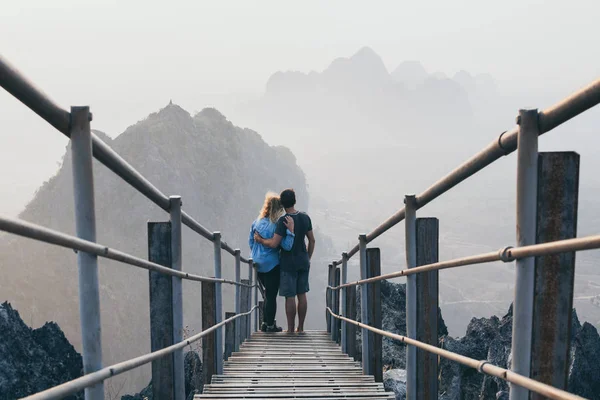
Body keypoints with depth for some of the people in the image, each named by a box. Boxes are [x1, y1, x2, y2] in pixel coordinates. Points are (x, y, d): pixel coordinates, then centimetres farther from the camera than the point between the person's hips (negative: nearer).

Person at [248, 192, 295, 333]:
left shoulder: (257, 222, 0)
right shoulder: (277, 225, -19)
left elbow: (251, 242, 10)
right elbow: (286, 246, -24)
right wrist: (290, 230, -28)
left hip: (258, 264, 6)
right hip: (271, 264, -6)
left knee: (268, 293, 21)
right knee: (271, 295, 6)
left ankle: (266, 323, 25)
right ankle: (270, 325, 13)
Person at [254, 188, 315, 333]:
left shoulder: (283, 220, -16)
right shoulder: (305, 217, 2)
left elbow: (273, 244, -21)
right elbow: (312, 241, 10)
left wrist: (260, 239, -4)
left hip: (288, 263, -6)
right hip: (303, 262, 6)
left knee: (290, 296, 0)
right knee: (302, 295, 11)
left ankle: (290, 329, 6)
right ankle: (301, 327, 17)